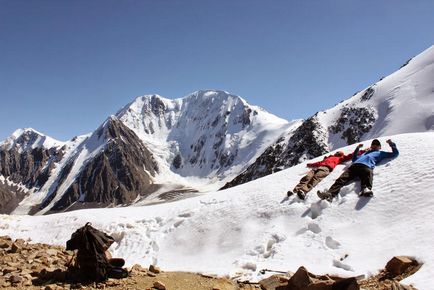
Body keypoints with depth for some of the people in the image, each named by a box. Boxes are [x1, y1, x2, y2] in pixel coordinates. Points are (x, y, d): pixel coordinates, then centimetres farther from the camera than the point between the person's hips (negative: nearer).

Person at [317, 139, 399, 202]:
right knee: (342, 179, -26)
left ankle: (366, 190, -72)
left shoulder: (380, 153, 37)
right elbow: (354, 158, 57)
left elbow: (395, 153, 36)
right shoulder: (364, 153, 47)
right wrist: (357, 148, 58)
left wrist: (391, 144, 33)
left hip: (366, 166, -3)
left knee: (367, 174, -43)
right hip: (354, 166, 3)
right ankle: (330, 194, -47)